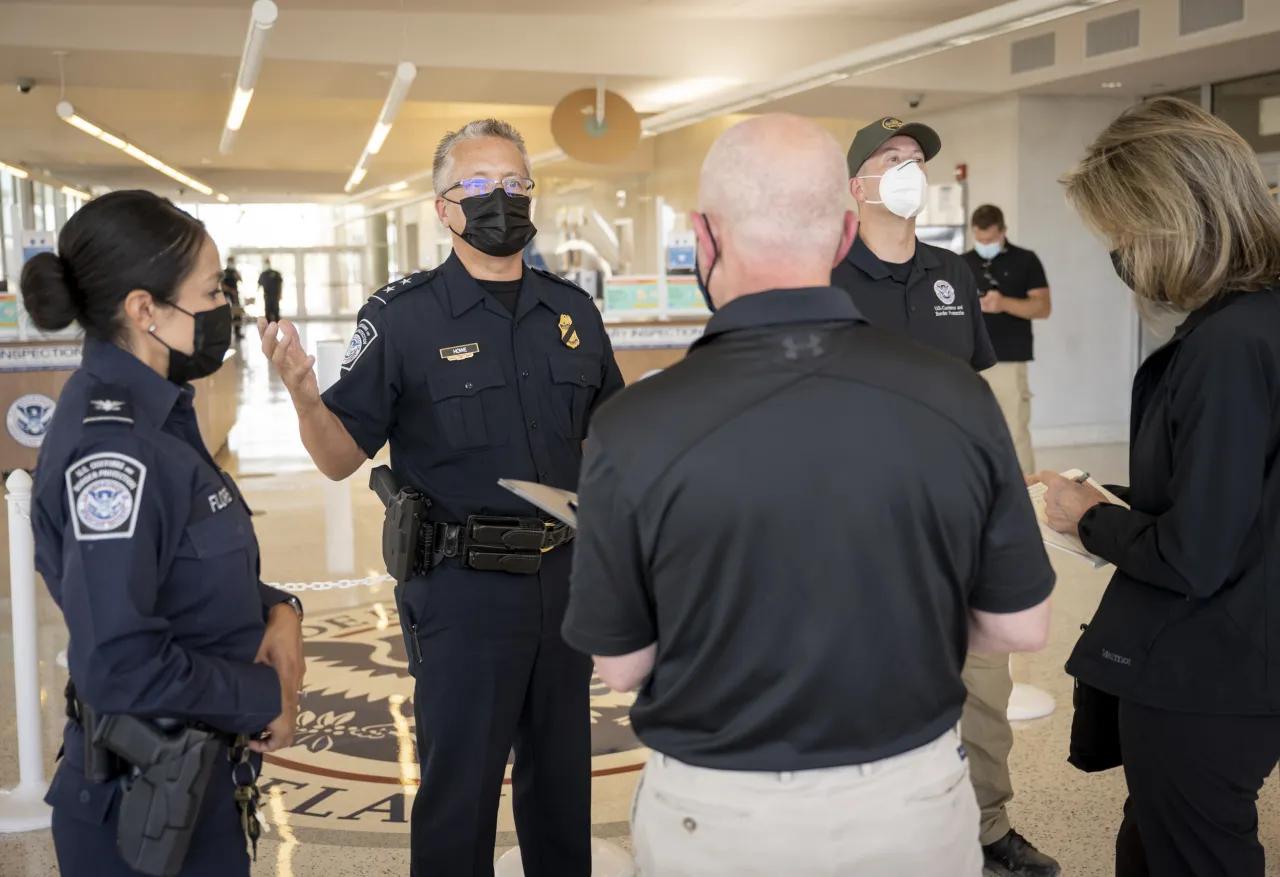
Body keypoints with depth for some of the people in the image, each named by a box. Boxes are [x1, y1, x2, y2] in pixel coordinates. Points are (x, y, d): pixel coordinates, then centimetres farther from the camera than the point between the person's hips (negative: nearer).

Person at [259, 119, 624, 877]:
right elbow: (343, 458, -10)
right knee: (460, 784, 9)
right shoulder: (402, 317, -9)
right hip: (461, 587, -4)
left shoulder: (573, 311, 4)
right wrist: (304, 396, -27)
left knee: (562, 772, 20)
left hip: (562, 577, 5)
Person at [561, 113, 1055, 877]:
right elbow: (1020, 629, -4)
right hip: (916, 798, 2)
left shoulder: (637, 428, -21)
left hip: (717, 814, -1)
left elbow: (622, 665, -8)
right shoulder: (958, 398, -14)